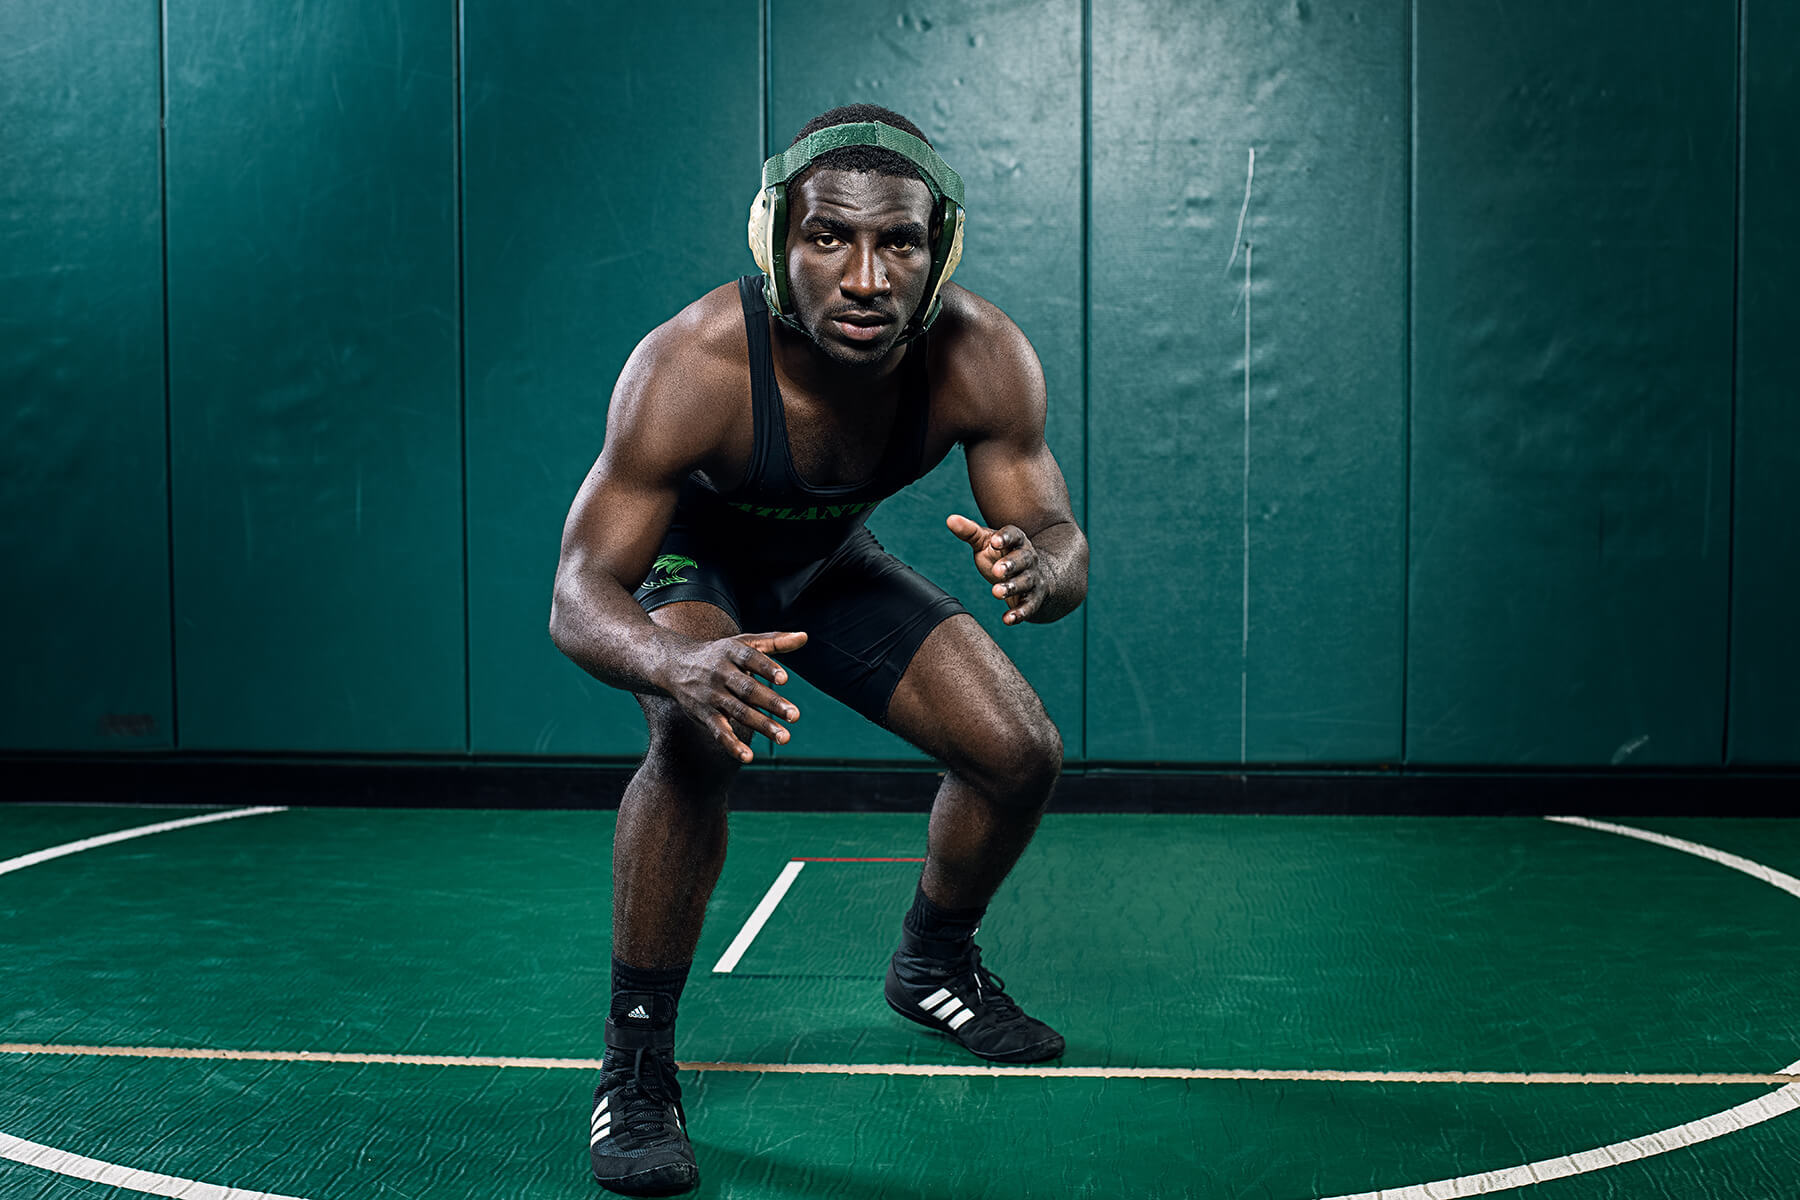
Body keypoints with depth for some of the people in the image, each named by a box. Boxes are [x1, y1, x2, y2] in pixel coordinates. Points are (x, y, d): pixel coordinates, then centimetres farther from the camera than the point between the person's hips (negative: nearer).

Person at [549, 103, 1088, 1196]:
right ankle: (636, 1061, -17)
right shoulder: (692, 367, -40)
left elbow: (1063, 545, -20)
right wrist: (677, 662, -62)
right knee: (699, 739, -35)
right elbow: (578, 596, -38)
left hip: (833, 561, 4)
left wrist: (1040, 568, -47)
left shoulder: (984, 358, -29)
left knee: (1023, 756, -3)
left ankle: (936, 964, 29)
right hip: (687, 556, -4)